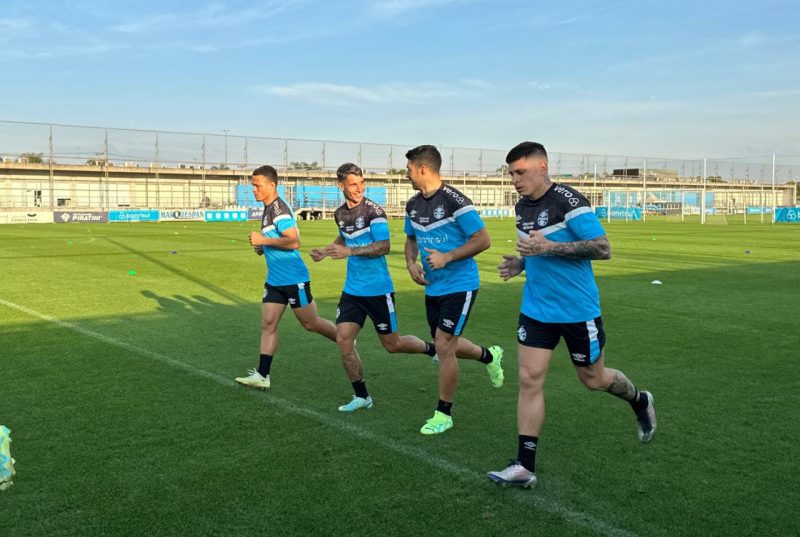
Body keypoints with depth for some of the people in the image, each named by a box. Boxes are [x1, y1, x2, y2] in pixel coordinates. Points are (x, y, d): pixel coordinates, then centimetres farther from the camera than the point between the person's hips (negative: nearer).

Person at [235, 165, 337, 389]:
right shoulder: (268, 210, 14)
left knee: (310, 323, 3)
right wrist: (262, 247, 11)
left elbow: (294, 242, -25)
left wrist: (263, 240, -20)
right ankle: (262, 375, 3)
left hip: (294, 279, -9)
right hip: (275, 280, 9)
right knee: (268, 324, 3)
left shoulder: (279, 209, -17)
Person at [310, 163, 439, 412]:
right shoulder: (340, 213, 6)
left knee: (392, 344, 5)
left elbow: (383, 246, -22)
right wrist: (325, 251, 12)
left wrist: (350, 251, -29)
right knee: (343, 340, -3)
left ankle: (433, 349, 33)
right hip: (352, 289, 6)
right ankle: (361, 396, 12)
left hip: (377, 289, -6)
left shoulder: (373, 210, -14)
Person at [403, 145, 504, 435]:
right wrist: (411, 263, 1)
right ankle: (490, 356, 46)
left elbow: (483, 240, -18)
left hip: (459, 286, -8)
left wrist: (446, 257, -23)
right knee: (446, 345, 17)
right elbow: (411, 239, 20)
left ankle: (443, 414, 7)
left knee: (444, 346, -8)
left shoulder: (455, 201, -18)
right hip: (432, 288, 8)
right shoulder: (413, 205, 5)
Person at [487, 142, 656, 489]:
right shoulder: (522, 206, 7)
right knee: (529, 379, -3)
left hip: (577, 310, -6)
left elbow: (603, 249, -20)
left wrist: (550, 247, -26)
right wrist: (518, 264, 1)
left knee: (593, 379, 11)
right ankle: (525, 467, 2)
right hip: (536, 309, 6)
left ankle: (641, 402, 44)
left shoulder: (568, 201, -17)